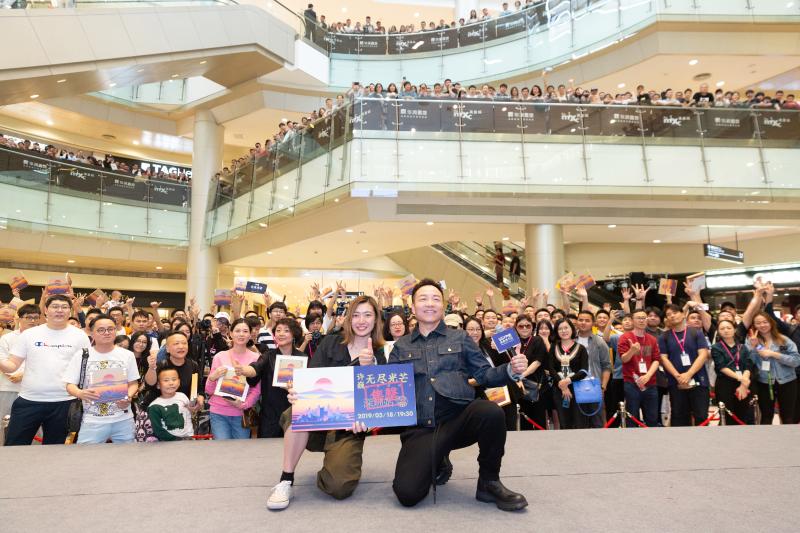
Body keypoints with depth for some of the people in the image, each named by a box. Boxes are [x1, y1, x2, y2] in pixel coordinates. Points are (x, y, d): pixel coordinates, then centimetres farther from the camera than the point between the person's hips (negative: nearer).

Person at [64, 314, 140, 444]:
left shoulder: (127, 355, 4)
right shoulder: (81, 355, 1)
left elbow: (133, 383, 8)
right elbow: (70, 385, 1)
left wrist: (128, 397, -12)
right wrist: (80, 393, -20)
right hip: (92, 421, -1)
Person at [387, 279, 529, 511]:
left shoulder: (460, 338, 15)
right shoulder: (401, 346, 17)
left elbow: (484, 375, 10)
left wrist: (511, 370, -8)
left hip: (459, 417, 0)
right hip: (420, 427, 0)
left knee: (491, 412, -35)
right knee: (407, 493, -23)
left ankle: (489, 482, -6)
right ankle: (437, 463, 12)